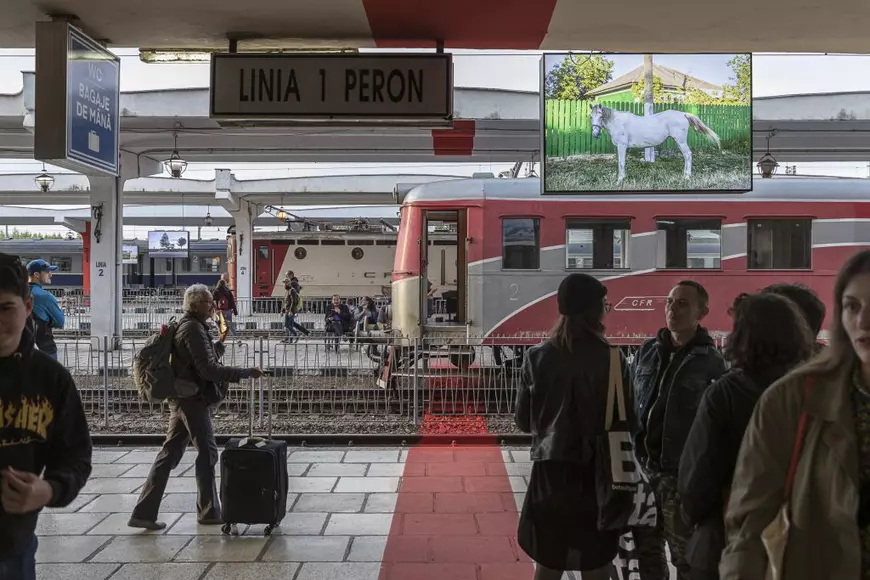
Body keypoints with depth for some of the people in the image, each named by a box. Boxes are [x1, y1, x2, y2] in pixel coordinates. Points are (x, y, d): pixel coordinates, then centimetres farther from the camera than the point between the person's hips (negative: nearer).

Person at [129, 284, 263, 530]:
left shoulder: (188, 326, 16)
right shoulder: (194, 328, -16)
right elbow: (209, 370, -22)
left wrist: (220, 342, 9)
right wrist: (246, 373, -21)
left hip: (182, 399, 10)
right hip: (193, 399, -10)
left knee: (170, 454, 9)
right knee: (207, 453, 2)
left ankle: (144, 512, 11)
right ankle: (208, 511, 13)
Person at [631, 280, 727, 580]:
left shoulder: (711, 361, -7)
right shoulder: (647, 351, 8)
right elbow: (629, 402, 12)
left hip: (682, 472, -5)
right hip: (643, 466, 5)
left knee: (685, 556, 7)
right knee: (647, 547, 17)